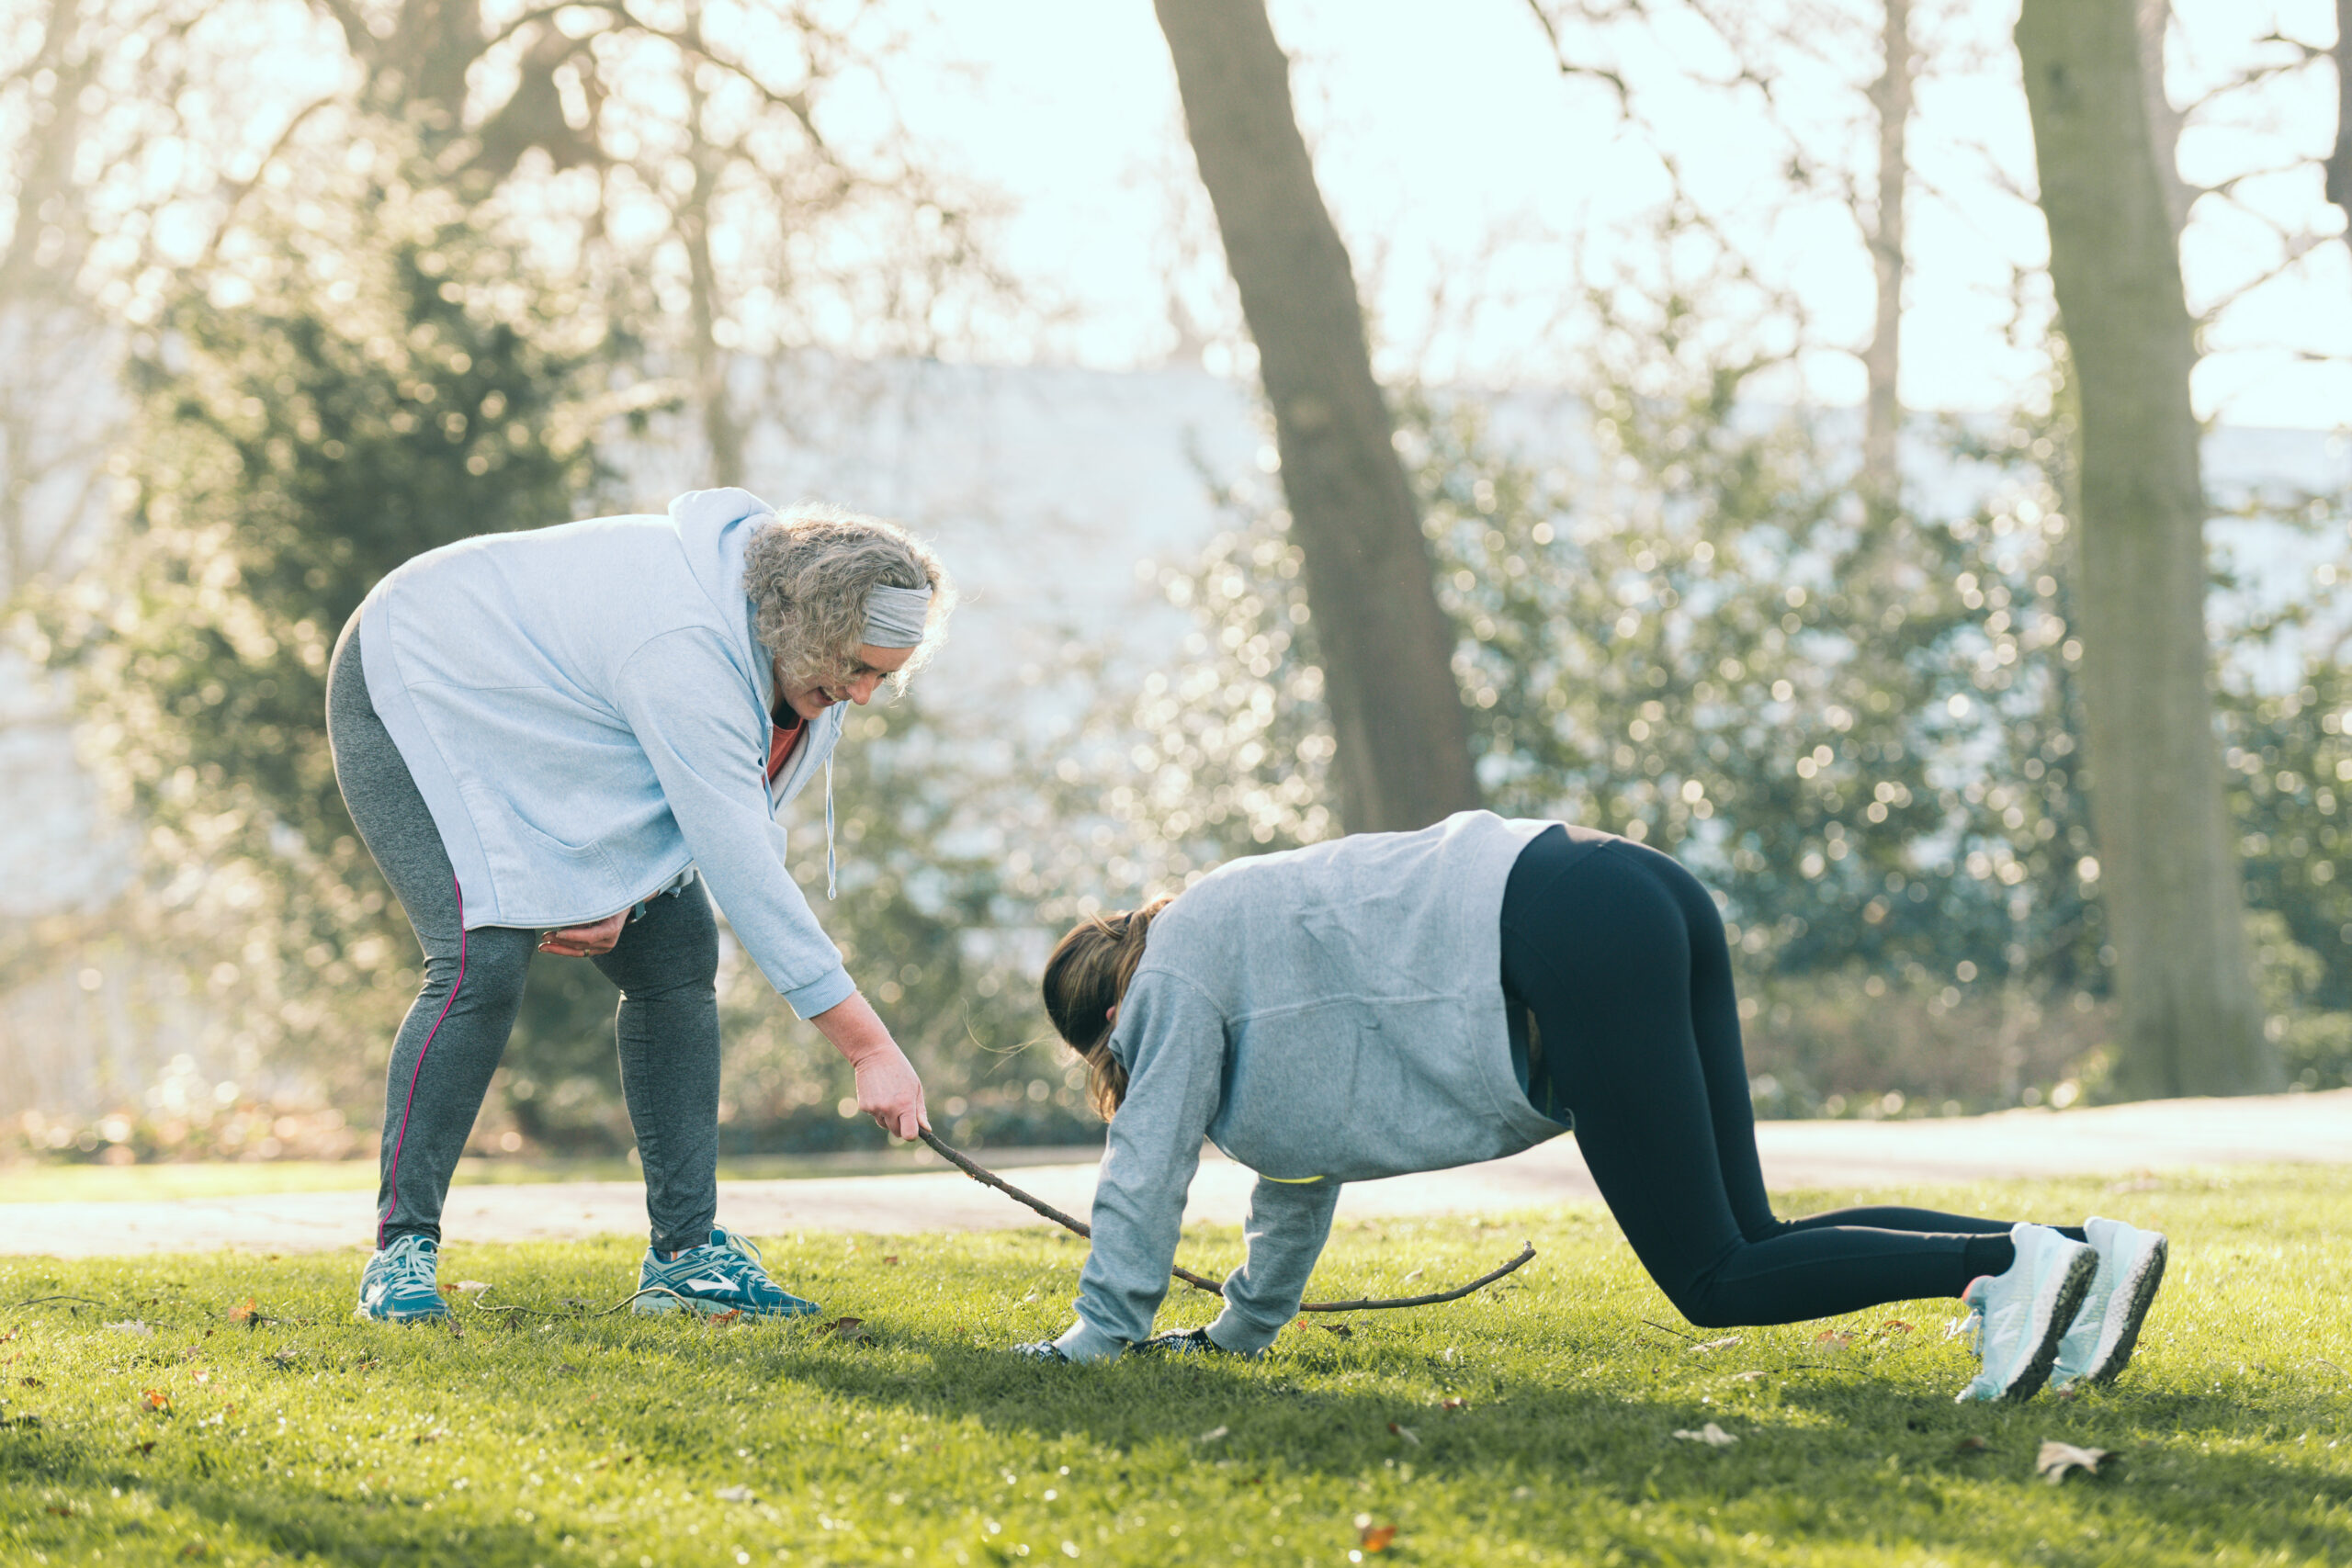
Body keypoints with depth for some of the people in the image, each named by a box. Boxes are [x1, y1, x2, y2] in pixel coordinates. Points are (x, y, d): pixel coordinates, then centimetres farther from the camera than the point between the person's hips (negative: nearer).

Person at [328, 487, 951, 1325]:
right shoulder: (684, 650, -39)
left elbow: (720, 808, 1)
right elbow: (741, 866, -39)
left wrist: (628, 888, -19)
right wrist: (869, 1045, -38)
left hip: (537, 726, 9)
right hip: (415, 696, -9)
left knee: (675, 956, -1)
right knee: (483, 960, -25)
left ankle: (685, 1253, 2)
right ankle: (400, 1249, -16)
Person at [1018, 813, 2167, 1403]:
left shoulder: (1180, 969, 10)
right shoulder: (1251, 942, 35)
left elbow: (1149, 1163, 11)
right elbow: (1303, 1151, 43)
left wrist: (1100, 1337, 20)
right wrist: (1242, 1327, 50)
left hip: (1571, 940, -9)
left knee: (1717, 1279, -10)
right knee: (1744, 1252, 5)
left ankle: (2008, 1266, -26)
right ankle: (2079, 1253, -5)